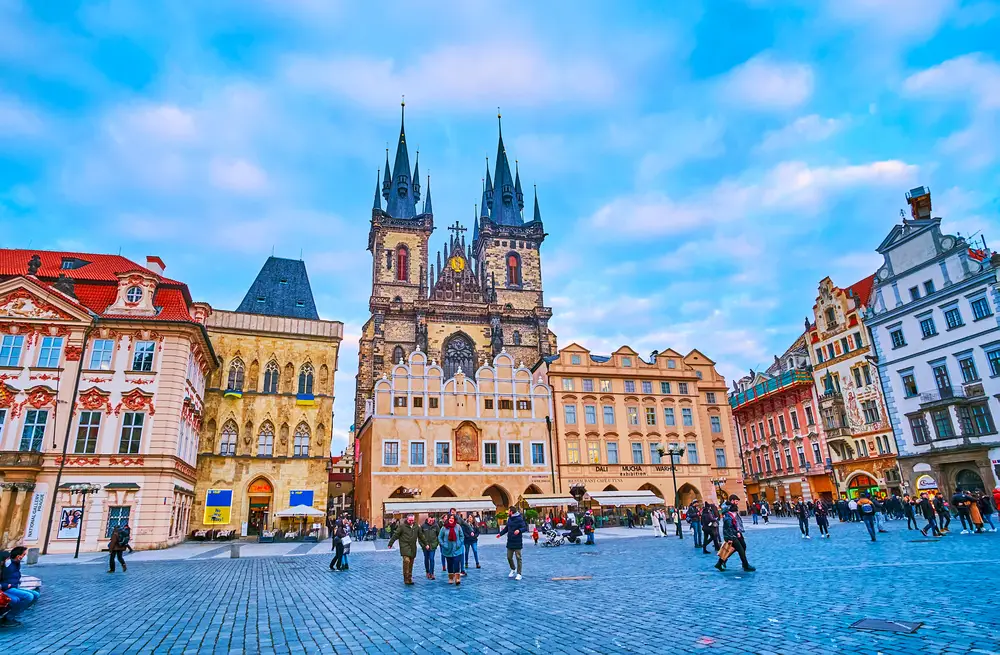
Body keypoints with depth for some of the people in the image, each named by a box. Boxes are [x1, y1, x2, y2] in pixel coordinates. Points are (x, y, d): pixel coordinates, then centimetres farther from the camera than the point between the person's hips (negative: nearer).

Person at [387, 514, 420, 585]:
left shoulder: (416, 527, 9)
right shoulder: (402, 526, -5)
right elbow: (395, 535, -5)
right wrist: (390, 544, -5)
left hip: (413, 548, 5)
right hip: (405, 546, -5)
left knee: (411, 563, 9)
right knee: (406, 560, -19)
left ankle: (410, 578, 20)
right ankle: (406, 578, -11)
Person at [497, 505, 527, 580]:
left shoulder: (519, 519, -13)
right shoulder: (509, 519, 9)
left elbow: (525, 528, -15)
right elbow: (506, 528, 22)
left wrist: (519, 530, -32)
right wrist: (500, 534, 18)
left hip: (517, 542, -7)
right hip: (510, 541, 7)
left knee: (518, 558, -1)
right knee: (509, 557, 11)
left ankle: (519, 574, 8)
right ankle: (513, 570, 34)